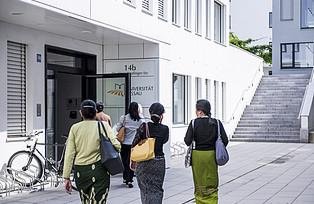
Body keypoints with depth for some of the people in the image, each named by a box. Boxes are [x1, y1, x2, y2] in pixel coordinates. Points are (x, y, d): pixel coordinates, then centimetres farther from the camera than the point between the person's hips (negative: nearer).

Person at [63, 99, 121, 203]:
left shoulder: (75, 128, 5)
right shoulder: (103, 125, -1)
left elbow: (69, 154, 1)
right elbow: (115, 145, -12)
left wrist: (66, 177, 4)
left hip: (80, 171, 3)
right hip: (99, 170, -3)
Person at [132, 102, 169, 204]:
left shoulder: (144, 127, -9)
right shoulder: (165, 129, -7)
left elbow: (134, 145, -8)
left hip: (143, 163, 0)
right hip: (159, 163, 0)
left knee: (145, 189, 11)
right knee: (156, 189, 9)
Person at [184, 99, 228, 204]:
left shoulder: (194, 123, -9)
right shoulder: (216, 123, -3)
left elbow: (187, 141, -11)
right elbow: (225, 140, -4)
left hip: (197, 155, -1)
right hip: (212, 155, 2)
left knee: (199, 184, 11)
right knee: (212, 185, 11)